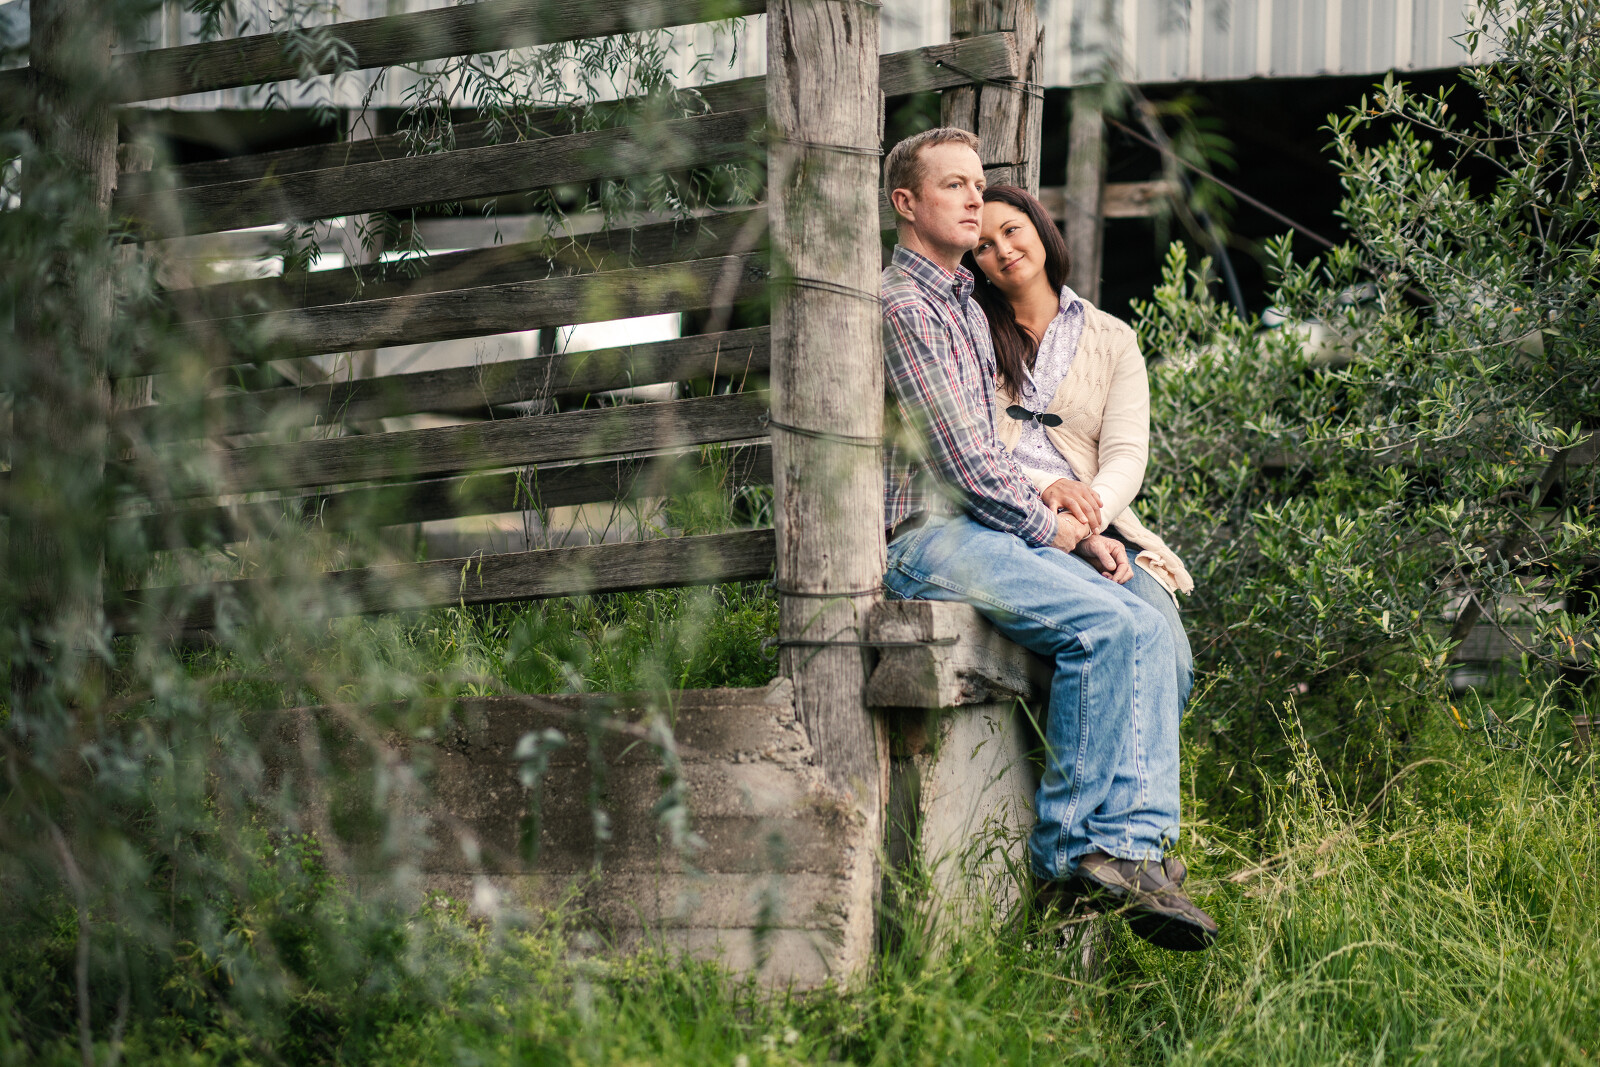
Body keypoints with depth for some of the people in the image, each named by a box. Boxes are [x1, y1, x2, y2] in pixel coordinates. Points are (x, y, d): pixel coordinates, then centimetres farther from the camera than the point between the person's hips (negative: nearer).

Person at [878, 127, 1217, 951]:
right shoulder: (903, 305, -7)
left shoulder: (966, 309, 25)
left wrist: (1038, 491, 7)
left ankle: (1131, 844, -23)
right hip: (927, 538, -9)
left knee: (1149, 632, -13)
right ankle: (1068, 848, -22)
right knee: (1103, 624, -27)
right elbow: (964, 461, -12)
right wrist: (1058, 528, -3)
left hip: (987, 528, 9)